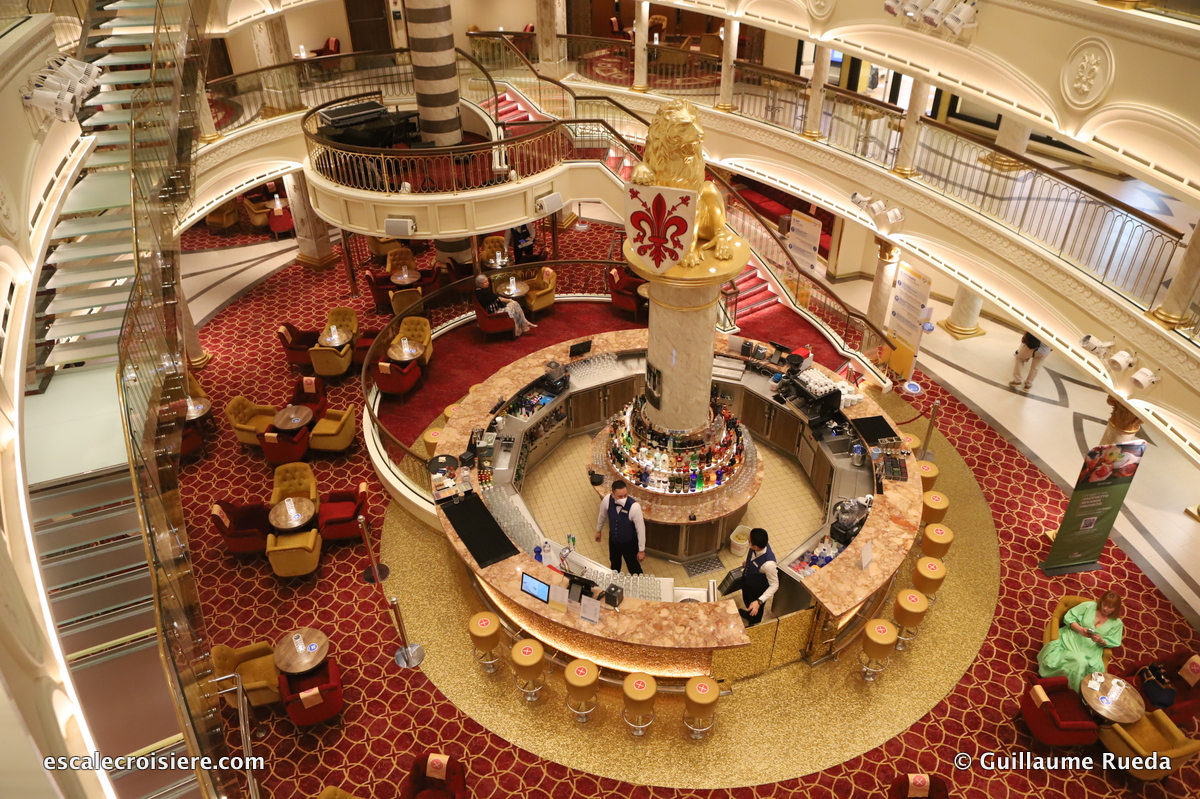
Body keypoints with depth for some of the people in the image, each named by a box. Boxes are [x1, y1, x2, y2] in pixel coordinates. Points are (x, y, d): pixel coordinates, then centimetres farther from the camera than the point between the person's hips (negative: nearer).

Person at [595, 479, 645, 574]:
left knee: (634, 568, 16)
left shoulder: (634, 506, -37)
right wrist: (598, 530, 14)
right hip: (613, 539, 4)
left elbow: (640, 529, -24)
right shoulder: (607, 500, -26)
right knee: (614, 563, 32)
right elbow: (602, 515, -2)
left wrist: (641, 550, -16)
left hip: (629, 542, -4)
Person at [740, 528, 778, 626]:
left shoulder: (768, 564, -46)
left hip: (758, 591, -6)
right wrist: (747, 564, 17)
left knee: (755, 612, 26)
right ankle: (749, 615, 67)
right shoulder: (761, 544, -27)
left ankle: (752, 626, 57)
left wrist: (759, 601, -39)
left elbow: (774, 585, -32)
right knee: (747, 601, 36)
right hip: (747, 582, 6)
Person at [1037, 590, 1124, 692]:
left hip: (1091, 650, 2)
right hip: (1072, 639, -2)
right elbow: (1069, 617, 0)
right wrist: (1080, 629, -18)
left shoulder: (1117, 623, 9)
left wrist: (1101, 641, -16)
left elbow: (1113, 643, 6)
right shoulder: (1088, 606, 3)